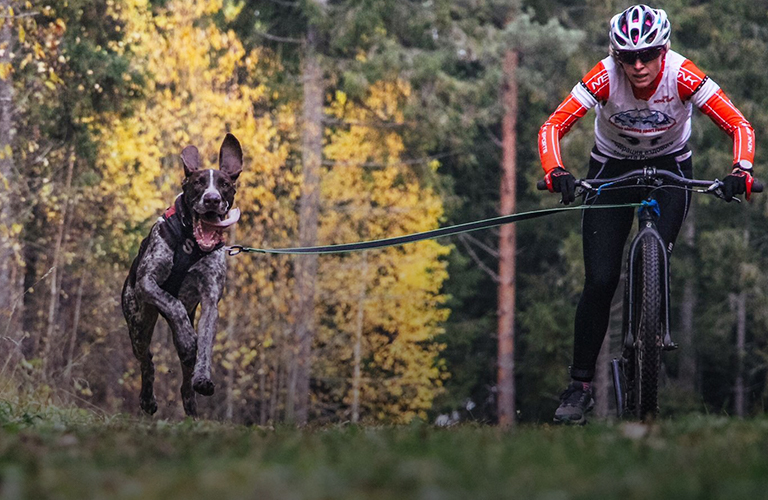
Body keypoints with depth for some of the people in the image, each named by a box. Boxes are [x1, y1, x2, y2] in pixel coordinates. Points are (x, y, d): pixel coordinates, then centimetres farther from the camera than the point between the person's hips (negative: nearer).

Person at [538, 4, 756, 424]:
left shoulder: (682, 75, -28)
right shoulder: (605, 77, -28)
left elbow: (739, 126, -27)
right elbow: (553, 127, -30)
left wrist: (741, 171, -46)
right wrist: (556, 173, -49)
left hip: (669, 167, 0)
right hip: (612, 168, 0)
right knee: (600, 280, -11)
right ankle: (580, 385, -2)